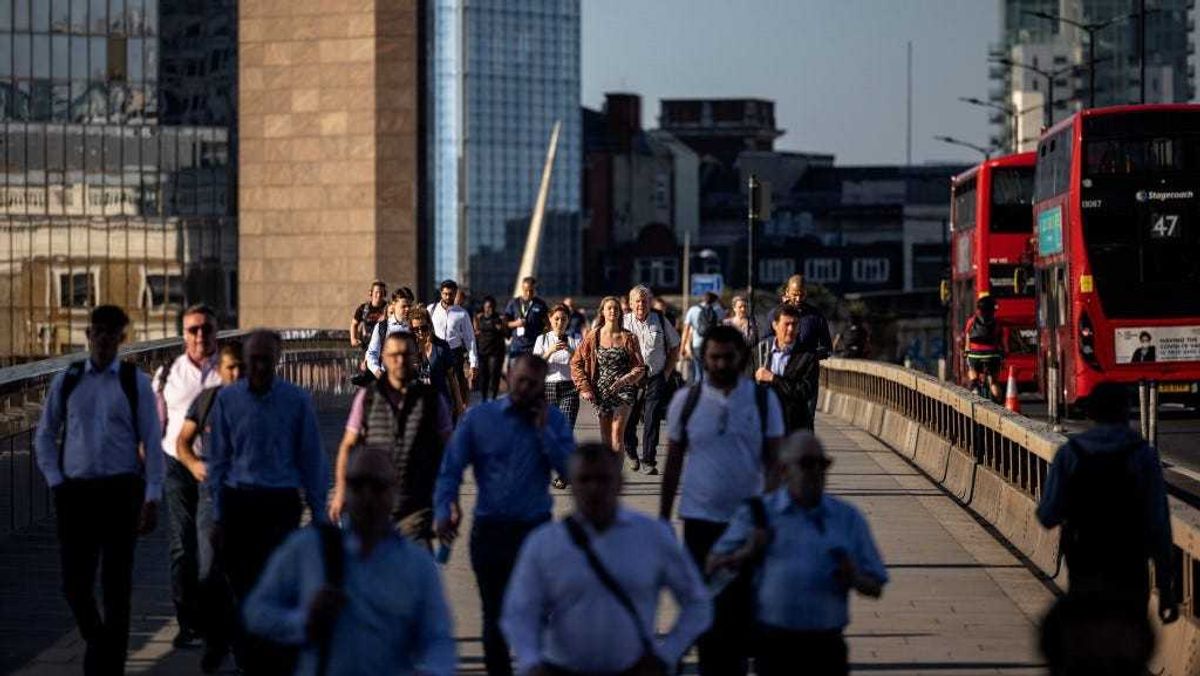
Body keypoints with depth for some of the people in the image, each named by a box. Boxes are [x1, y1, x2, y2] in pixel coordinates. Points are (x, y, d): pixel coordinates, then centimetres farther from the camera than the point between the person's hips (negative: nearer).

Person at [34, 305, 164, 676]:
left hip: (121, 492, -1)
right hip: (76, 492, 2)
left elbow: (152, 442, -1)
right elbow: (45, 436, 13)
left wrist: (152, 499, -7)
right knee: (75, 583, 2)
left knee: (117, 586, 3)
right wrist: (55, 481, 0)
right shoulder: (66, 381, 6)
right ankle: (96, 642, 30)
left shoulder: (135, 383, 0)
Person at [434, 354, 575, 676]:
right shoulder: (479, 417, 2)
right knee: (494, 617, 11)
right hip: (490, 530, 1)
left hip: (535, 531, -1)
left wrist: (543, 429, -12)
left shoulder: (552, 420, 4)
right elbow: (451, 470, -3)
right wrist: (444, 511, -18)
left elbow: (570, 469, -7)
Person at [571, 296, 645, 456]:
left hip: (623, 390, -2)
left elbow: (640, 367, 1)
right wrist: (584, 388, -4)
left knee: (617, 433, -16)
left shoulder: (628, 338, 1)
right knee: (605, 437, 7)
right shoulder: (593, 337, 3)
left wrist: (625, 380, -16)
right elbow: (576, 363, 5)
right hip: (601, 391, 2)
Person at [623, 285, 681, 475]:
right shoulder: (623, 323, 0)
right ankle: (631, 453, 30)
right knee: (628, 421, 4)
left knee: (652, 421, -6)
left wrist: (667, 372, 6)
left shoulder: (661, 322, 3)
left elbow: (675, 347, 14)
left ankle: (648, 461, -1)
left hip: (656, 379, 0)